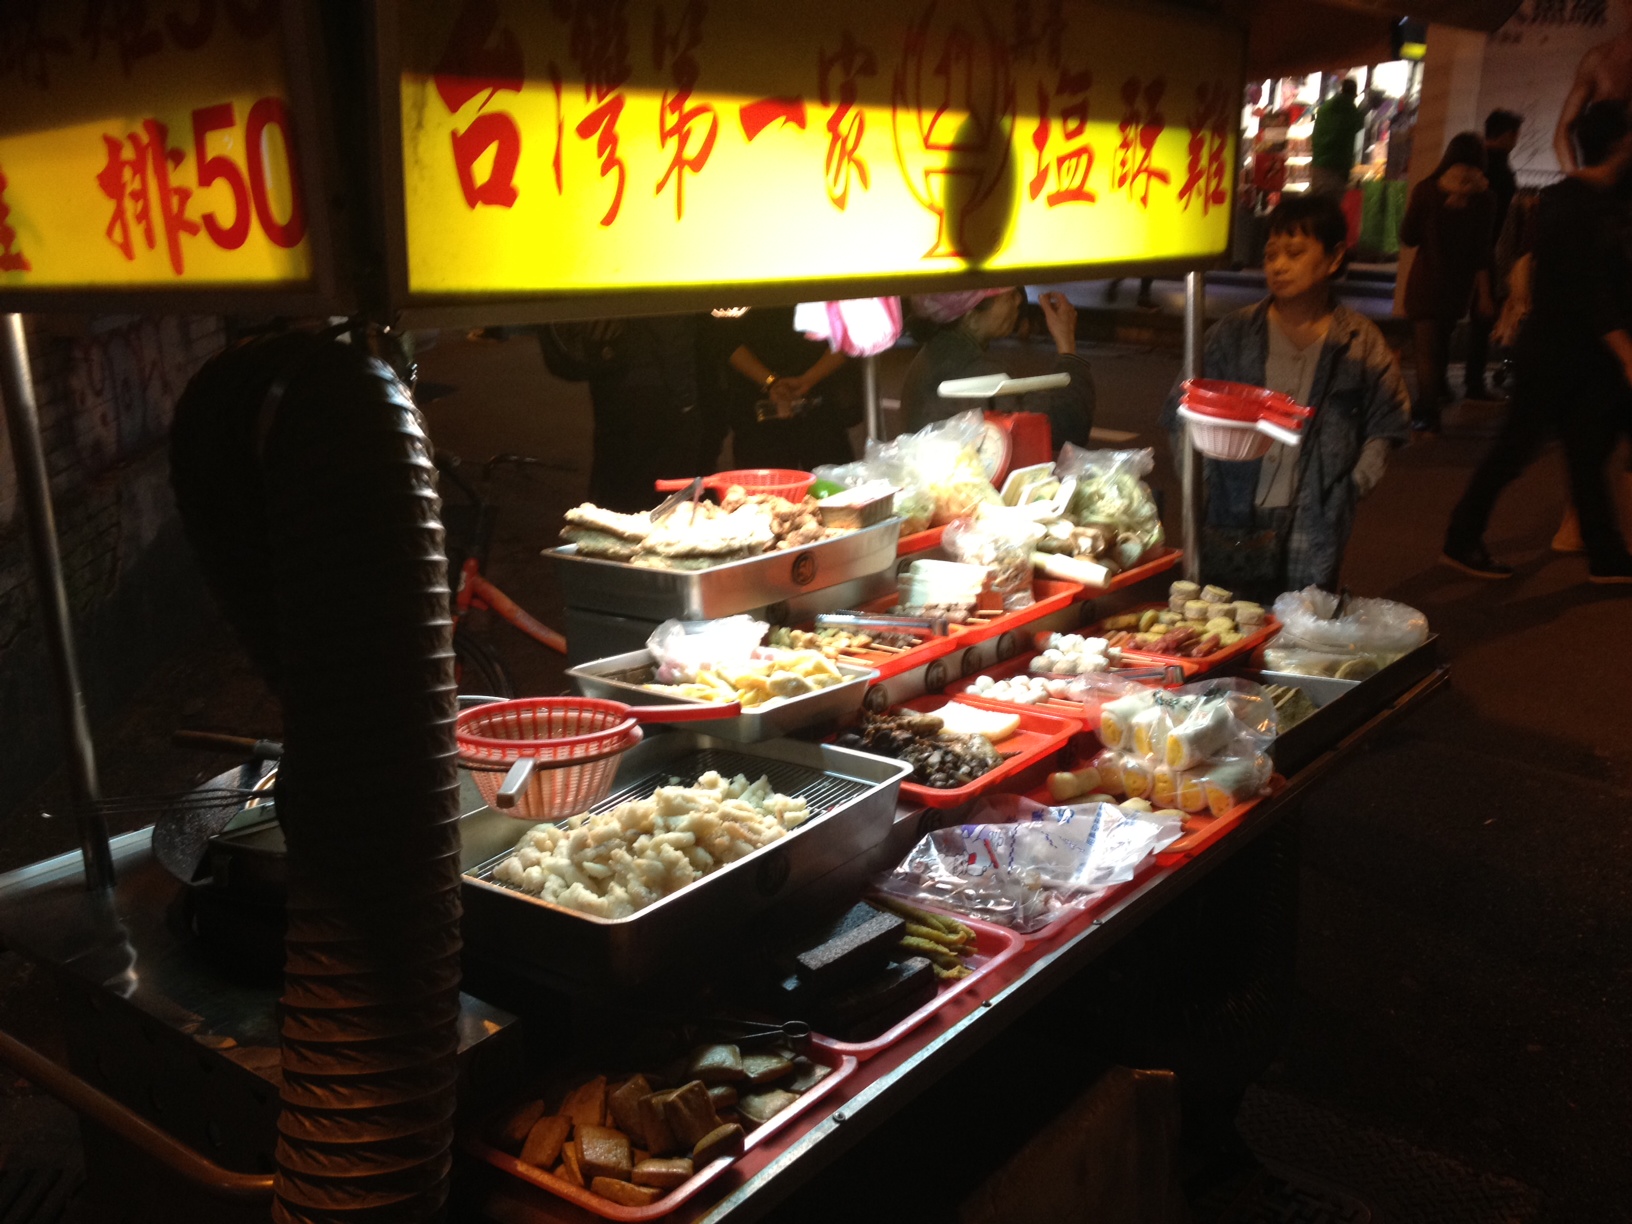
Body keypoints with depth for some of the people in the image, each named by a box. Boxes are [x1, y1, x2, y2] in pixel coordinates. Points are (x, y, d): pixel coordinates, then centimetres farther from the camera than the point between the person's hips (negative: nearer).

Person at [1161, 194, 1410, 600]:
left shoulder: (1361, 343, 3)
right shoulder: (1233, 334, 3)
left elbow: (1386, 426, 9)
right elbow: (1181, 413, 4)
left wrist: (1353, 486, -1)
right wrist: (1202, 476, -8)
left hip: (1315, 533, 0)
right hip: (1233, 527, 0)